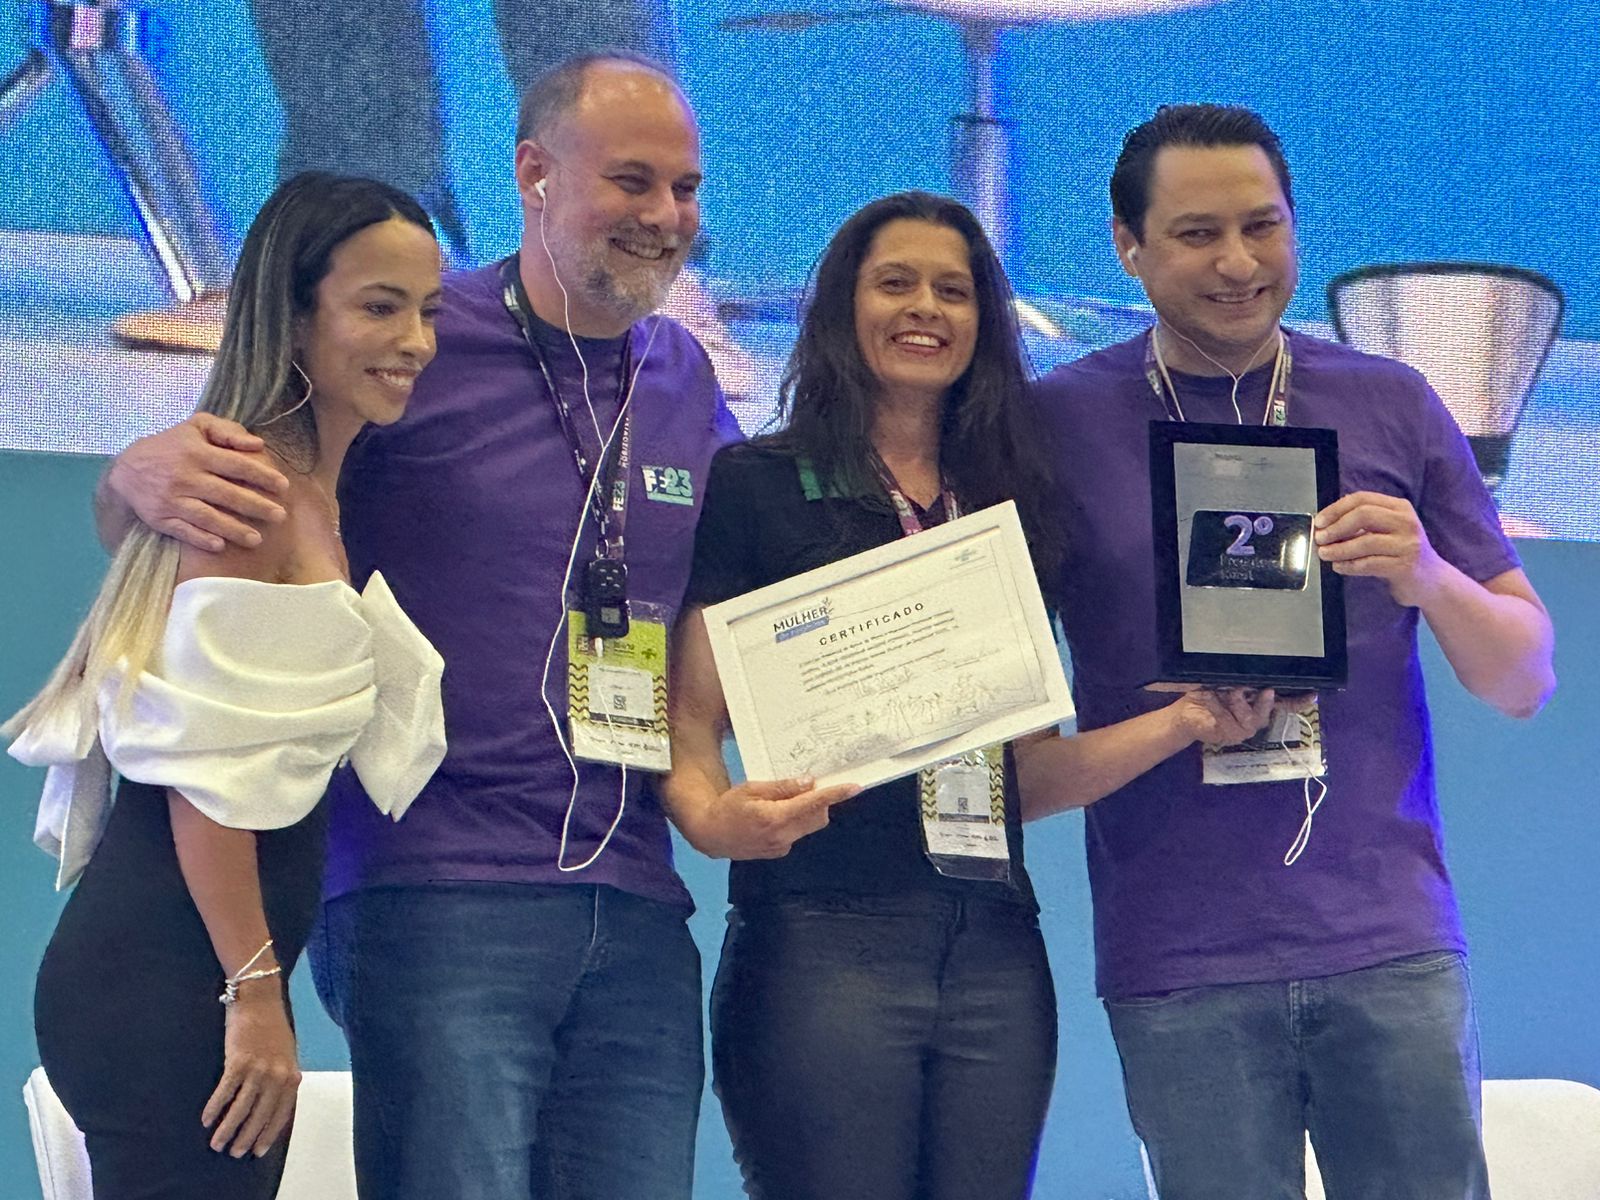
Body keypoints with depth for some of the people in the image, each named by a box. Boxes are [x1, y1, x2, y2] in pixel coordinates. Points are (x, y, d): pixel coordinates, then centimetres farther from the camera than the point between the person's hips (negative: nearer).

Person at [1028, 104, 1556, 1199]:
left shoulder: (1390, 407, 7)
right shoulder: (1062, 422, 2)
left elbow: (1526, 683, 8)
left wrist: (1428, 577, -12)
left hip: (1392, 943, 1)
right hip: (1176, 964, -1)